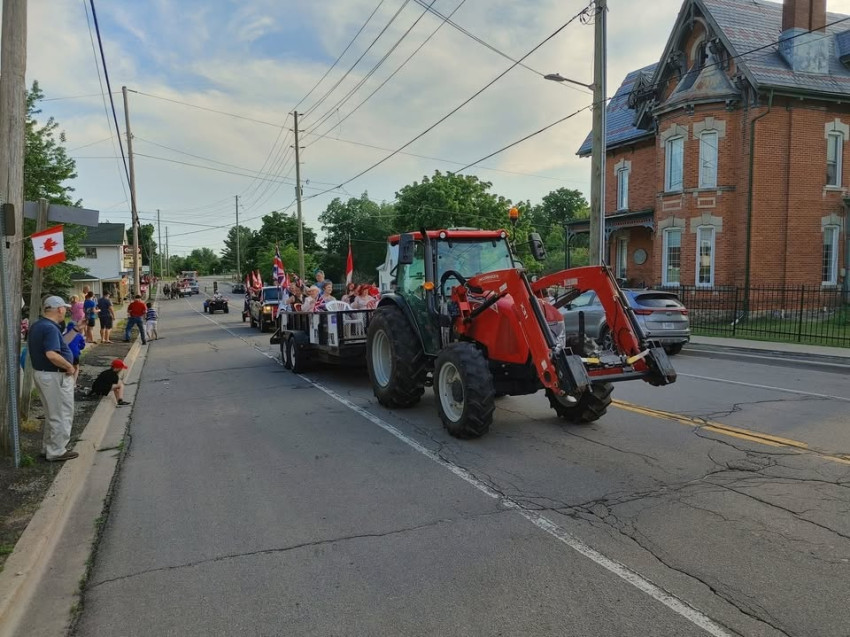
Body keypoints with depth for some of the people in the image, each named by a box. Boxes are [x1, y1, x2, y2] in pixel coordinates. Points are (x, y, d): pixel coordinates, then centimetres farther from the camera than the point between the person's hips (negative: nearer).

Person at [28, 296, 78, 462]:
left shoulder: (36, 326, 9)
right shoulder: (50, 328, -23)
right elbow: (52, 355, -33)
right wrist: (69, 366, -19)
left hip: (40, 372, 10)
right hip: (55, 376, -10)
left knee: (52, 414, 23)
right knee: (62, 415, 3)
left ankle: (48, 447, 33)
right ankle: (56, 452, 11)